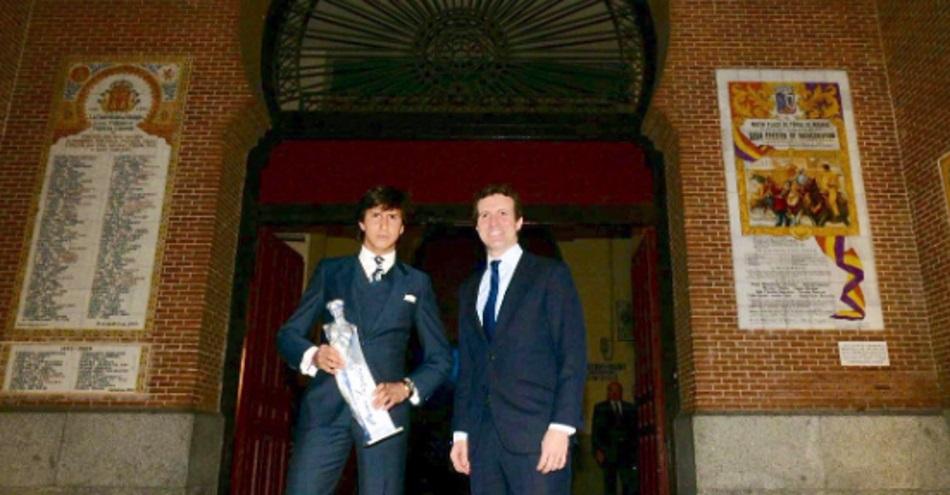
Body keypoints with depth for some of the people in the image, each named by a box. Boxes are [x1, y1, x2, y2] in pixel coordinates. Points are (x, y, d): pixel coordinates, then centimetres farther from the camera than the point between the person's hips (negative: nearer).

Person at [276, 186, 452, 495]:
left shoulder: (416, 283, 14)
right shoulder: (330, 271, 15)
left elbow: (440, 357, 12)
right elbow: (288, 333, 12)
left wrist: (406, 387, -7)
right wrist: (313, 355, -10)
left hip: (385, 408, 0)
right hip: (326, 407, 0)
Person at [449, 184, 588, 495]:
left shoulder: (551, 274, 3)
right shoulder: (469, 290, 19)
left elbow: (573, 355, -5)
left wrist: (561, 427, -14)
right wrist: (460, 431, 10)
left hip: (536, 432, -4)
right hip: (484, 436, 5)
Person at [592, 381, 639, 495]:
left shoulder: (630, 408, 16)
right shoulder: (600, 408, 12)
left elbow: (635, 430, 11)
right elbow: (595, 431, 5)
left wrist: (635, 449, 0)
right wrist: (597, 450, -7)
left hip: (627, 452, 1)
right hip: (608, 453, -1)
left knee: (631, 486, -8)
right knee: (610, 485, 0)